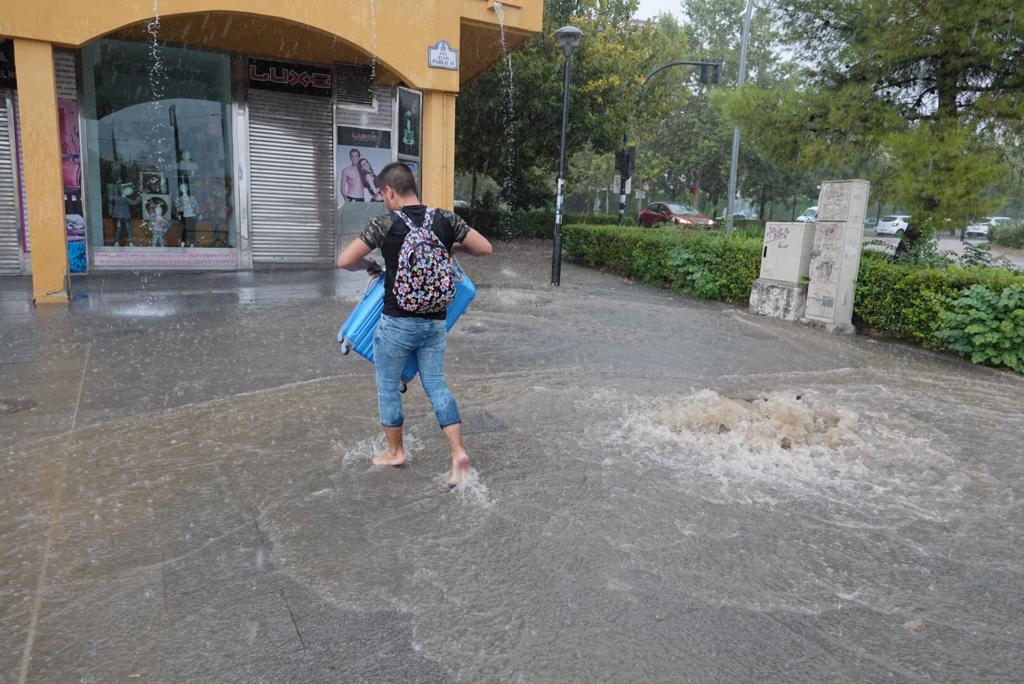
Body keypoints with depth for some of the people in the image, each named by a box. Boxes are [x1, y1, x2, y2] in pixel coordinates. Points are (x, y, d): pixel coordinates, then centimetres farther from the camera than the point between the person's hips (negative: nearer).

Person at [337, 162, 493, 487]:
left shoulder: (384, 224, -10)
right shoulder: (445, 220, -2)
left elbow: (344, 261, -8)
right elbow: (485, 248, 5)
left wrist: (369, 264, 13)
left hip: (398, 323, -3)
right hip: (435, 322, 4)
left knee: (388, 387, 15)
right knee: (436, 386, 13)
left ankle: (395, 451, 28)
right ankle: (458, 452, 2)